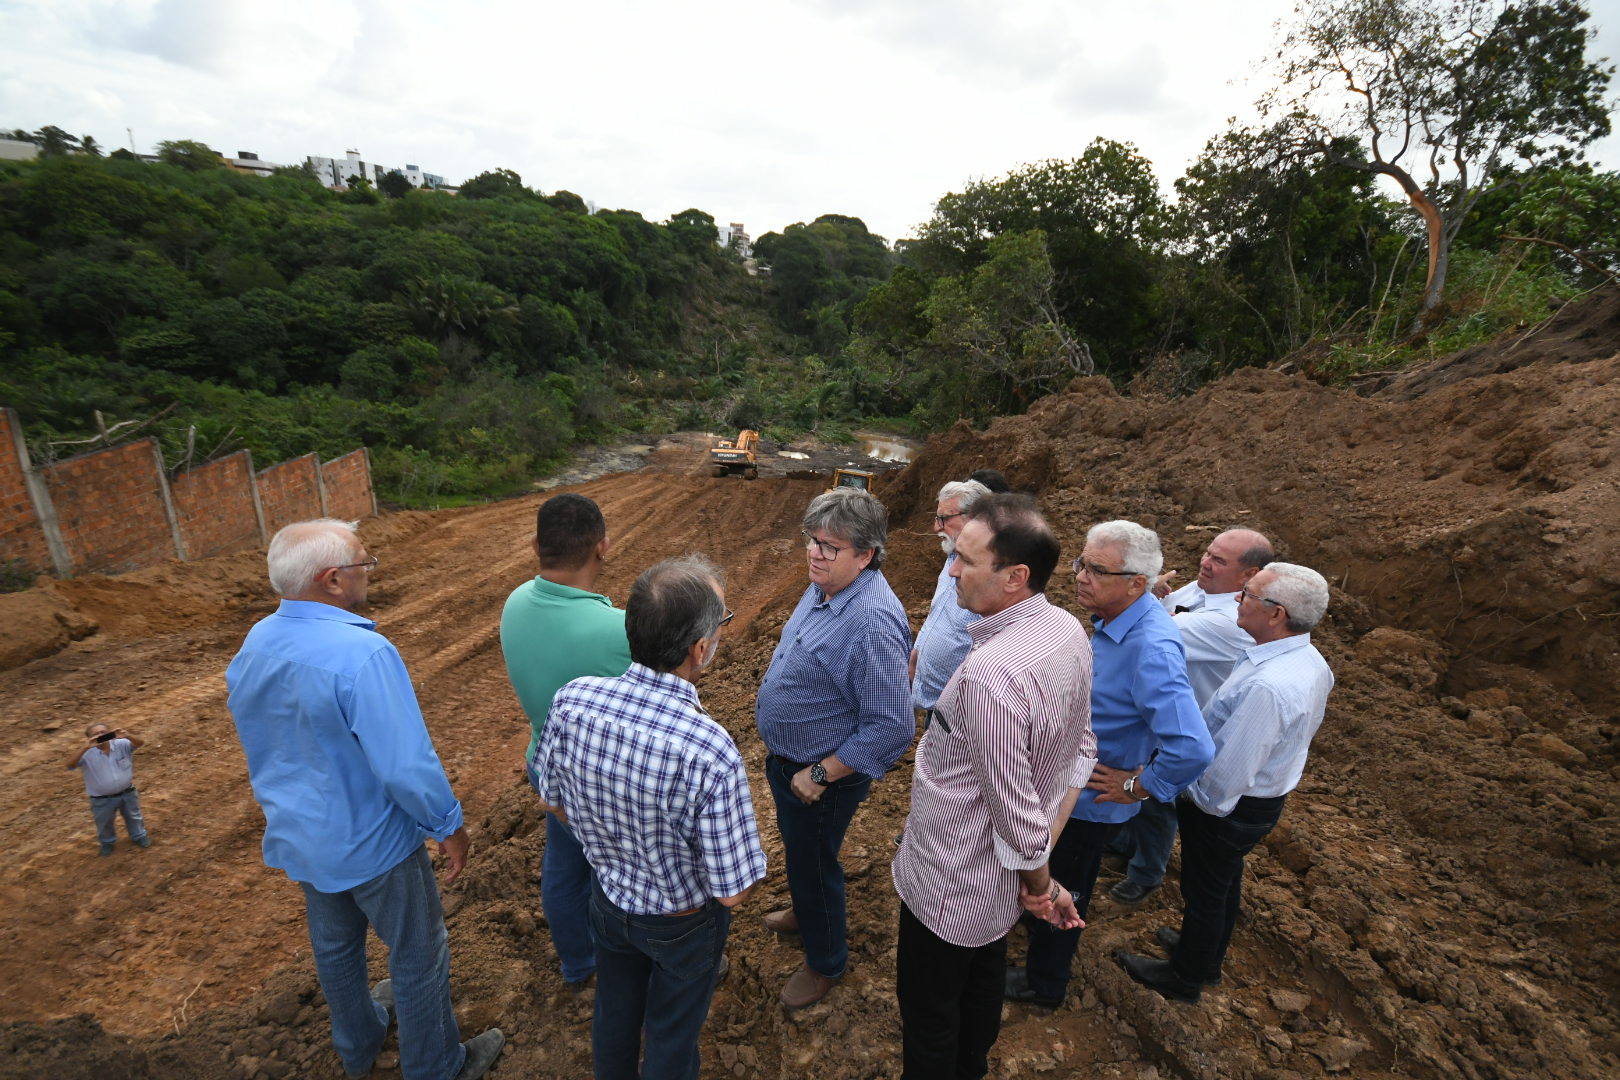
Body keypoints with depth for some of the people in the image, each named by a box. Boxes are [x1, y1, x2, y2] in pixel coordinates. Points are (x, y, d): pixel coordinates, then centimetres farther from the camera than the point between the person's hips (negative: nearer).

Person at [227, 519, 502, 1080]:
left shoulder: (253, 644, -7)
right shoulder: (362, 653, -33)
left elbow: (261, 744, 8)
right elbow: (406, 764, -31)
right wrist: (449, 827, -16)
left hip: (299, 838, 8)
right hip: (372, 844, -8)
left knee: (334, 946, 29)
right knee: (418, 956, 15)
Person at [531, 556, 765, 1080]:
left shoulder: (572, 700, -27)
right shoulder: (712, 755, -42)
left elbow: (552, 801, -7)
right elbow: (731, 892, -27)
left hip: (609, 896, 4)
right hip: (682, 925, -4)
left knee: (615, 1013, 33)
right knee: (672, 1036, 27)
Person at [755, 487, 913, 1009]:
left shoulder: (873, 623, -35)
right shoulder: (826, 585, -5)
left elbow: (892, 727, -32)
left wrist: (820, 775, -22)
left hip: (823, 776, -8)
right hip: (787, 760, 9)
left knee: (813, 865, 16)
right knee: (798, 851, 31)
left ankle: (825, 962, 44)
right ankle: (806, 912, 60)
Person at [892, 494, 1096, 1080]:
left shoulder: (990, 675, -37)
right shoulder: (1069, 630, -9)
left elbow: (1015, 807, -27)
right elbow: (1082, 749, 1)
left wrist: (1041, 881, -7)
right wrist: (1042, 857, 8)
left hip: (952, 881, -8)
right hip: (1000, 876, 9)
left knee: (929, 1008, 18)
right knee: (983, 978, 32)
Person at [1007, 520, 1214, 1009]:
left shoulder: (1151, 648, -35)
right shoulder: (1114, 619, -7)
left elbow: (1192, 748, -40)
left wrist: (1138, 787, -25)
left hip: (1087, 801, -8)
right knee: (1055, 882, 32)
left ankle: (1043, 984, 42)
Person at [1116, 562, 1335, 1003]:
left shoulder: (1268, 686, -39)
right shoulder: (1310, 660, -8)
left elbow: (1225, 776, -33)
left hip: (1227, 807, -8)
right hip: (1266, 794, 8)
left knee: (1203, 890, 15)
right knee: (1226, 880, 29)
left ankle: (1183, 978, 40)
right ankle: (1208, 955, 54)